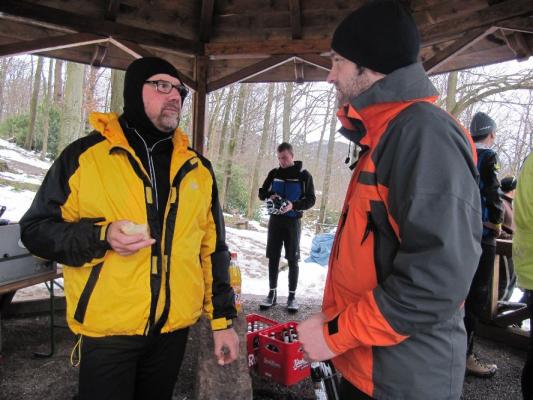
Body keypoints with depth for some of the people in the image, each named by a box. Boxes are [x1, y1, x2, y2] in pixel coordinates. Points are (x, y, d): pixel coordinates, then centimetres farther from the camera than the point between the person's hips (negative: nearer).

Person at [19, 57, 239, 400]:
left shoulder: (198, 169, 5)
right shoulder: (85, 155, -7)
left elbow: (213, 250, 8)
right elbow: (36, 229, -3)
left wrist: (222, 319, 7)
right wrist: (102, 236, -21)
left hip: (174, 329, 4)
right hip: (106, 332, -3)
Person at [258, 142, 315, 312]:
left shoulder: (304, 175, -3)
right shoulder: (274, 173, 7)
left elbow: (310, 199, -4)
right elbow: (262, 192, 14)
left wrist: (293, 205, -21)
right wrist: (270, 196, -10)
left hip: (293, 221, -3)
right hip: (275, 220, 3)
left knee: (292, 260, 1)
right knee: (273, 258, 6)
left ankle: (292, 295, 11)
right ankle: (272, 293, 16)